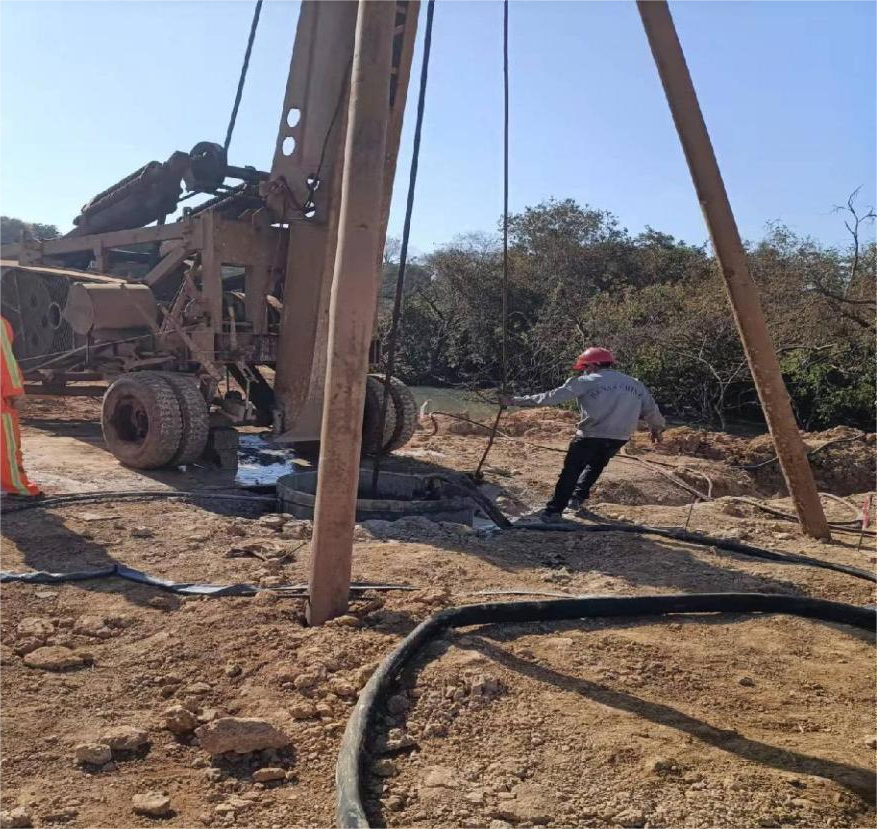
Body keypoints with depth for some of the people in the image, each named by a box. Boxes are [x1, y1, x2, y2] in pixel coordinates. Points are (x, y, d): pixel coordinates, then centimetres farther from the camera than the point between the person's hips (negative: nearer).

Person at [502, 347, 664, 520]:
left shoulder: (586, 382, -1)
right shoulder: (635, 384, 12)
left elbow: (551, 397, -3)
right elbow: (651, 410, 20)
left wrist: (516, 401, 2)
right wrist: (657, 428, 41)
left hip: (590, 436, -4)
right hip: (619, 439, 4)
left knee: (571, 471, 9)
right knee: (596, 465, 28)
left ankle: (554, 510, 9)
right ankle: (578, 497, 19)